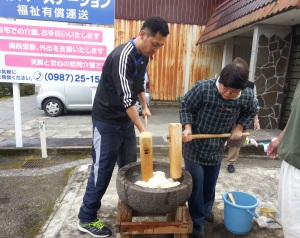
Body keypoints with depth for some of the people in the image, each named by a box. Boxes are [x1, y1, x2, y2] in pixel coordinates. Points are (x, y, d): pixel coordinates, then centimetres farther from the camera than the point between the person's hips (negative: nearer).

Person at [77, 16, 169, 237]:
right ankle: (87, 218, 19)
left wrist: (145, 106, 7)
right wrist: (143, 129, -30)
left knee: (129, 165, 16)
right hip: (107, 120, -8)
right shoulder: (122, 57, -25)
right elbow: (126, 98, -30)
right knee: (103, 169, 0)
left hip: (126, 118, 8)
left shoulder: (144, 56, 3)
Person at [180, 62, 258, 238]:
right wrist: (188, 127, -25)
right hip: (194, 144, -3)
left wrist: (239, 127, -5)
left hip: (217, 146, 4)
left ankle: (207, 208, 47)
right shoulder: (203, 87, -24)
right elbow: (185, 107, -12)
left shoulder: (247, 96, -13)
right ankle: (198, 221, 20)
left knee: (211, 181, 19)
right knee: (196, 182, 0)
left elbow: (252, 111, 9)